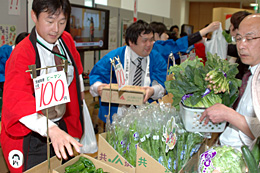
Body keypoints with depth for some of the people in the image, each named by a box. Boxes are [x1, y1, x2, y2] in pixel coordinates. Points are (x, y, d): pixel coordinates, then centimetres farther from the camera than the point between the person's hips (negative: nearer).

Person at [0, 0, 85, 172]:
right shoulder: (22, 53, -21)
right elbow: (17, 100, -34)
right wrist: (51, 130, -47)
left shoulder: (67, 40, -2)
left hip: (62, 125, 6)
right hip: (32, 135, -6)